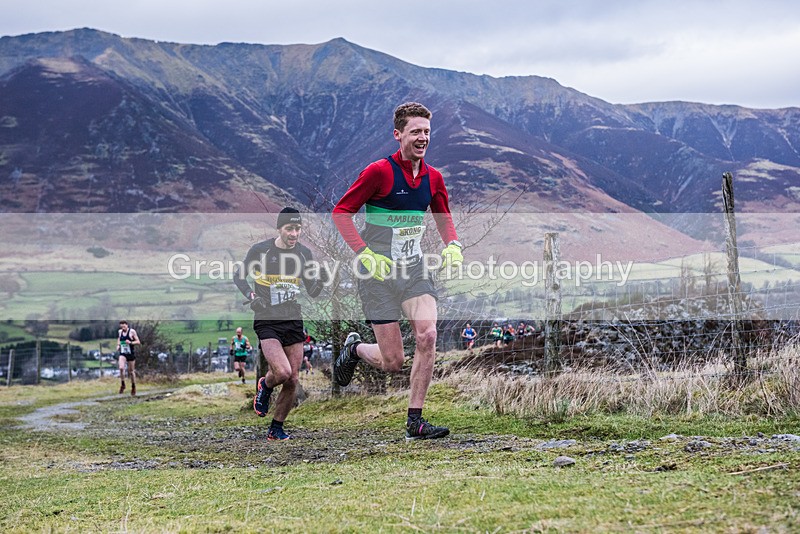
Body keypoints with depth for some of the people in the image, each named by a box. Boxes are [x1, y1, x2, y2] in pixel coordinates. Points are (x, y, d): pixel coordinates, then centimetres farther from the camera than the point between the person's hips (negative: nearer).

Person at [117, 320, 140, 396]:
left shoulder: (132, 331, -8)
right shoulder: (119, 332, 6)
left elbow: (138, 342, -6)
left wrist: (130, 342, -22)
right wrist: (118, 346, 6)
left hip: (131, 353, -3)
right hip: (122, 353, 3)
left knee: (131, 371, 6)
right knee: (121, 368, -21)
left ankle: (133, 387, 24)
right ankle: (122, 385, -5)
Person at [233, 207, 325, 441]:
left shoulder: (304, 253, 4)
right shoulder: (259, 250, -6)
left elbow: (312, 292, 9)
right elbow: (238, 275, 7)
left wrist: (320, 280, -13)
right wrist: (251, 296, -10)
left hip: (293, 320, 4)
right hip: (267, 321, -4)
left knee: (292, 381, 2)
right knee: (282, 372, -22)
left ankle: (276, 429, 20)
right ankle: (265, 386, 15)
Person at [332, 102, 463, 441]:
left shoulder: (433, 178, 4)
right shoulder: (379, 171, -13)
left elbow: (443, 219, 20)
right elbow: (341, 212, -10)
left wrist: (452, 245, 0)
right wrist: (365, 253, -19)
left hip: (414, 269, 5)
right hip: (378, 272, -5)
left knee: (427, 336, -18)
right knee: (392, 362, -4)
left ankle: (414, 422, -6)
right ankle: (354, 349, 32)